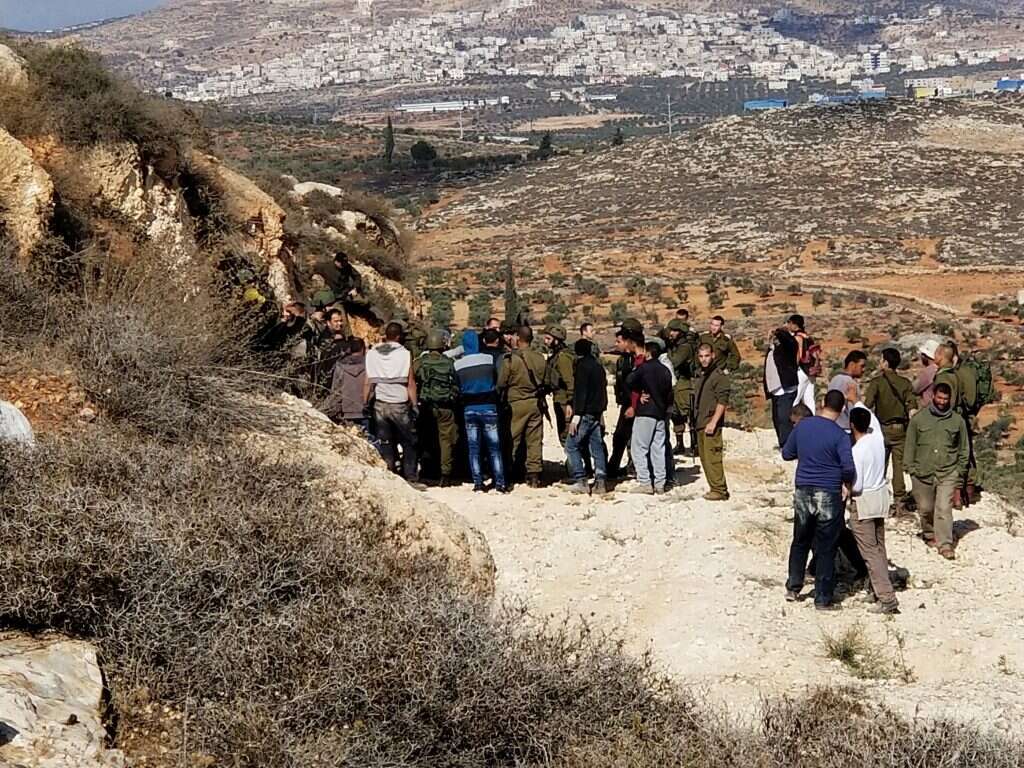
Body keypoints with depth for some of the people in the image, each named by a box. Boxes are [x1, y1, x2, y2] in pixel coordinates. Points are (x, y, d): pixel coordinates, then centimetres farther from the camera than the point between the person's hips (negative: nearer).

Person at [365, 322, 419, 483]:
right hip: (400, 405, -3)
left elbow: (368, 383, 3)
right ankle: (411, 477, 4)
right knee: (409, 443, 8)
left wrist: (365, 404, 9)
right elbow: (411, 383, -7)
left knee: (386, 444, 10)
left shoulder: (372, 354, 3)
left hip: (380, 405, 3)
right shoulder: (405, 354, -5)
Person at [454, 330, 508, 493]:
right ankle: (500, 483, 2)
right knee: (495, 447, 4)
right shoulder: (489, 359, -7)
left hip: (469, 409, 1)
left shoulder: (457, 365, -3)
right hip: (489, 407, -1)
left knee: (474, 448, 8)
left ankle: (478, 483, 5)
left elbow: (456, 388, 4)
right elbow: (498, 381, 3)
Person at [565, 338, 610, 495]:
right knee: (597, 448, 8)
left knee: (571, 446, -1)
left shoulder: (582, 366, -11)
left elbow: (580, 392, -18)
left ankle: (580, 480, -8)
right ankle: (600, 482, 2)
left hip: (585, 413, -8)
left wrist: (576, 414, -19)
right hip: (597, 414, 8)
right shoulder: (599, 366, 14)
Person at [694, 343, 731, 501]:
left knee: (712, 458, -12)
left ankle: (719, 490, -8)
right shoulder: (701, 376, 18)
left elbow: (722, 401, -16)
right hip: (700, 423, 9)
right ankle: (715, 488, 18)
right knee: (704, 458, 12)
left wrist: (713, 422, -21)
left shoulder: (718, 375, -9)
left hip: (711, 423, -9)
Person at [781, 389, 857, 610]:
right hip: (828, 495, -4)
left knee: (800, 542, 21)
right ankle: (823, 599, 10)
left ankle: (793, 588, 26)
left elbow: (787, 454, 10)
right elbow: (848, 467, -22)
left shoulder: (802, 425, 0)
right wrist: (847, 484, -4)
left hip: (803, 492, 4)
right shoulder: (839, 435, -14)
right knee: (826, 549, 5)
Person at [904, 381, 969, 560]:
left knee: (944, 509, -9)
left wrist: (960, 469, 5)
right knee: (925, 508, 12)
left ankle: (945, 544, -4)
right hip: (922, 472, 1)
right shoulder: (919, 418, 0)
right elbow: (910, 445, 5)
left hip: (947, 473, -1)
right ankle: (929, 534, 36)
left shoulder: (957, 420, 1)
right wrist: (910, 467, 0)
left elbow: (964, 447, 10)